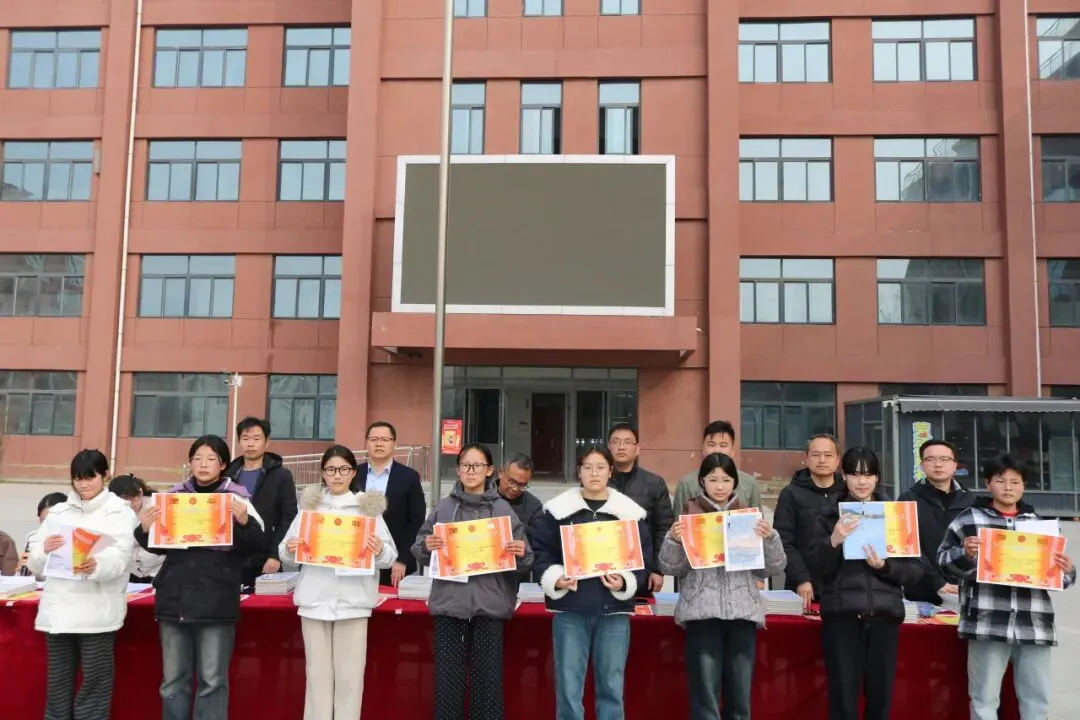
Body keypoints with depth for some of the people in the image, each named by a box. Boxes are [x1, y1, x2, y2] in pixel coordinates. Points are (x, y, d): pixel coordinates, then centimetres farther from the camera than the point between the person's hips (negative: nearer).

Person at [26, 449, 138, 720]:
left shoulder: (121, 512, 3)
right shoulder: (57, 512, 14)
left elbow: (119, 557, -12)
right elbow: (36, 564, 9)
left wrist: (96, 565, -34)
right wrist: (44, 550, -14)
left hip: (97, 612, -4)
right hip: (58, 609, 4)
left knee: (94, 683, -2)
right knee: (57, 682, 9)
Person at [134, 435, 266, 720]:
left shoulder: (237, 497, -1)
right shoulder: (174, 496, 8)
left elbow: (258, 545, -5)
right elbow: (159, 546, 16)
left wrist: (244, 522, -21)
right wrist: (145, 529, -2)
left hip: (217, 602, -3)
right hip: (175, 598, 3)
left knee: (212, 680, 2)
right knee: (173, 680, 11)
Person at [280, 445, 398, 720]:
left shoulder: (368, 508, 4)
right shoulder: (310, 505, 9)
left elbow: (391, 555, 0)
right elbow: (284, 551, 10)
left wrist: (379, 550, -21)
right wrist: (289, 549, -12)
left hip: (353, 600, -1)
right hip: (315, 600, 2)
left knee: (350, 676, 0)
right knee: (318, 674, 6)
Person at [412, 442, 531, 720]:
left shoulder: (503, 509, 4)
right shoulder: (443, 507, 6)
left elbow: (522, 557, 5)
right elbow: (418, 551, 8)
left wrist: (521, 553, -16)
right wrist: (427, 546, -13)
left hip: (490, 604, 0)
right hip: (449, 602, 1)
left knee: (489, 679, 5)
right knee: (447, 678, 5)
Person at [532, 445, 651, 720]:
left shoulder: (630, 512, 4)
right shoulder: (558, 509, 3)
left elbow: (644, 559, 5)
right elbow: (541, 552, 4)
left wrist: (626, 583, -12)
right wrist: (555, 579, -13)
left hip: (614, 609, 1)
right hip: (570, 608, -1)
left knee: (611, 686, 8)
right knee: (568, 688, 2)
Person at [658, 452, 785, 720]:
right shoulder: (689, 517, 5)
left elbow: (771, 568, 8)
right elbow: (671, 569, 2)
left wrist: (770, 538, -9)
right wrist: (673, 541, -16)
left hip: (743, 611, 2)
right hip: (702, 611, -2)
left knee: (740, 696, 6)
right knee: (705, 696, -4)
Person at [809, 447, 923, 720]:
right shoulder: (830, 516, 6)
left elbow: (915, 569, 7)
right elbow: (818, 570, -1)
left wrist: (885, 566, -12)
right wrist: (833, 541, -18)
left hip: (884, 614, 2)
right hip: (841, 615, -2)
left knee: (881, 697, 6)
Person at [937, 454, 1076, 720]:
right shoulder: (968, 519, 4)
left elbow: (1058, 575, 20)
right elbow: (944, 561, 1)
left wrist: (1067, 570, -2)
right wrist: (965, 553, -18)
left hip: (1034, 625, 4)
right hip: (987, 624, -4)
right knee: (985, 698, 3)